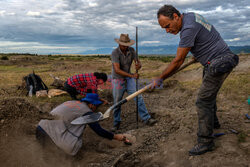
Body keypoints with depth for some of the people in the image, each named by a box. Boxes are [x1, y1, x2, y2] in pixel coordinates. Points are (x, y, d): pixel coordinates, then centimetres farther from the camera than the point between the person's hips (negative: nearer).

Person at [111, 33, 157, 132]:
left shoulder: (131, 50, -6)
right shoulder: (115, 53, -21)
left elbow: (138, 62, -6)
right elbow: (117, 70, -29)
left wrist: (138, 65, -32)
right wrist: (132, 75, -34)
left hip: (129, 79, 4)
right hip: (118, 80, -4)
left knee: (138, 98, -5)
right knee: (117, 103, 4)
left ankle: (146, 119, 0)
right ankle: (116, 123, 22)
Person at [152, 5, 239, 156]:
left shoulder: (189, 29, -25)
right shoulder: (189, 15, 6)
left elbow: (178, 61, -22)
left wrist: (160, 78, -14)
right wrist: (197, 55, 33)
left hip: (218, 63, -11)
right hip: (217, 60, 11)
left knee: (203, 101, -9)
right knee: (209, 94, 24)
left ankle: (206, 142, 1)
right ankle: (213, 122, 46)